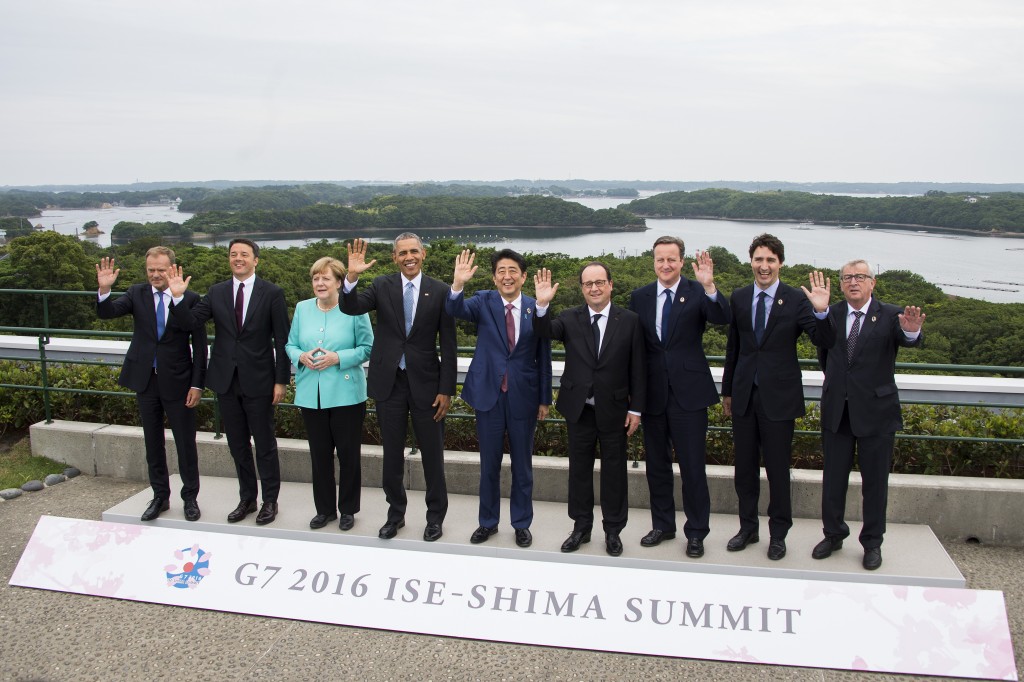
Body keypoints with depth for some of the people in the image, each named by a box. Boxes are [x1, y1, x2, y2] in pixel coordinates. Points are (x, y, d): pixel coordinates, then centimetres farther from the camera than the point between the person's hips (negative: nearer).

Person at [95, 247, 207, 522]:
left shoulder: (189, 299, -7)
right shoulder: (137, 294, 1)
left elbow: (199, 345, -5)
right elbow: (106, 313, -11)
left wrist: (197, 384, -8)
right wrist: (104, 289, -31)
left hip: (177, 381, -3)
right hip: (145, 380, 3)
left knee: (186, 443, 5)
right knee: (153, 442, 13)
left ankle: (190, 497, 20)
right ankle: (160, 496, 27)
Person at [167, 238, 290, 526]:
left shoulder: (272, 293, -6)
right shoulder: (216, 293, 5)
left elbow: (281, 340, -6)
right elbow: (191, 322, -4)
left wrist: (281, 380, -8)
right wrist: (177, 298, -20)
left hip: (258, 381, -4)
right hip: (226, 380, 4)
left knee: (265, 444, 6)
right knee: (237, 445, 14)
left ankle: (270, 500, 19)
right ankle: (247, 499, 27)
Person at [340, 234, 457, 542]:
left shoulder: (440, 291, -4)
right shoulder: (382, 286, 0)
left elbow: (448, 345, -3)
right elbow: (350, 308, -14)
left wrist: (446, 389, -6)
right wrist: (352, 277, -32)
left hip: (425, 383, -1)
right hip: (389, 382, 2)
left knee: (432, 454, 8)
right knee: (392, 454, 13)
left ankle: (435, 516, 25)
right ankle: (396, 513, 30)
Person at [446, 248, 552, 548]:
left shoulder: (536, 309, -3)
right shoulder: (484, 302, -3)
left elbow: (543, 358, 2)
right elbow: (456, 310, -23)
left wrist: (544, 399, 3)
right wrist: (458, 284, -43)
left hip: (523, 397, 0)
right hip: (489, 394, 0)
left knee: (522, 465, 12)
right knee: (489, 464, 12)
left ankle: (522, 524, 26)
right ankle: (488, 522, 28)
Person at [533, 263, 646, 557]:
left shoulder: (629, 320, -3)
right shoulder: (570, 319, 0)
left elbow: (637, 368, -2)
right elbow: (545, 332, -17)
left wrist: (636, 409, -4)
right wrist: (542, 305, -35)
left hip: (614, 409, -1)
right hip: (579, 409, 2)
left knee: (614, 471, 9)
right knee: (579, 469, 12)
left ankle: (613, 530, 23)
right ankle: (581, 527, 27)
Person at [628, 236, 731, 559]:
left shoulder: (697, 292, -4)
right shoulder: (639, 297, 5)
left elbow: (723, 318, -21)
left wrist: (709, 287, -37)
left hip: (688, 393, -3)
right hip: (653, 395, 4)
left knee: (693, 466, 2)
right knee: (656, 465, 15)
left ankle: (696, 532, 16)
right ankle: (662, 525, 30)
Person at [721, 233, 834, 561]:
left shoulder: (796, 300, -7)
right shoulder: (739, 298, 5)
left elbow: (824, 341, -15)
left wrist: (822, 312, -34)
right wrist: (727, 390, 15)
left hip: (779, 397, -4)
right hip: (744, 395, 4)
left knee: (778, 469, 6)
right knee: (744, 467, 13)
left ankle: (778, 534, 22)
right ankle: (748, 527, 30)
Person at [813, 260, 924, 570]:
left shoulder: (890, 316, -7)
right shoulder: (831, 315, 2)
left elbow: (907, 339, -27)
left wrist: (911, 330, -48)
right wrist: (837, 382, 8)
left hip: (876, 411, -3)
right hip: (837, 412, 3)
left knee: (875, 481, 7)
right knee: (833, 478, 12)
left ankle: (872, 543, 21)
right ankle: (833, 535, 27)